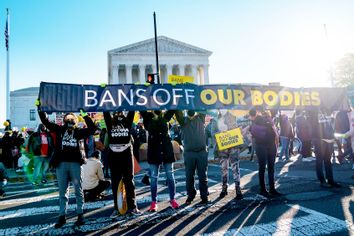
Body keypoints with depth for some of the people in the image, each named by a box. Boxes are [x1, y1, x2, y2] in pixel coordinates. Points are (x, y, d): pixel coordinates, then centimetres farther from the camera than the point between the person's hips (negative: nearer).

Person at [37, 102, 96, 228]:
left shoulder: (78, 132, 5)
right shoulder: (60, 129, 8)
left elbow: (92, 128, -2)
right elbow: (45, 121, 9)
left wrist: (85, 116, -4)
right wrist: (39, 108, 5)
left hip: (75, 163, -1)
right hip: (61, 163, 2)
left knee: (78, 190, 5)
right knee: (62, 191, 9)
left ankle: (80, 215, 14)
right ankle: (62, 216, 17)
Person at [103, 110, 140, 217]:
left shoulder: (127, 121, 8)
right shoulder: (110, 122, 7)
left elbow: (132, 111, 3)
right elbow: (105, 112, 1)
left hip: (127, 155, 0)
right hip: (113, 156, 0)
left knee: (129, 181, 6)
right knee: (115, 183, 7)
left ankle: (132, 206, 14)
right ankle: (117, 208, 16)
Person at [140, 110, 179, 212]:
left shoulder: (166, 116, 8)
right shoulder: (149, 117, 4)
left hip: (167, 149, 2)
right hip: (154, 151, -1)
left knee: (170, 176, 7)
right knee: (154, 177, 4)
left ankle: (172, 199, 19)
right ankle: (154, 202, 13)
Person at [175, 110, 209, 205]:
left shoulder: (200, 118, 9)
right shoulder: (183, 120, 5)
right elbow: (178, 112, -8)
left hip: (202, 152, 0)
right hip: (189, 153, 0)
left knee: (203, 176, 6)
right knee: (189, 176, 7)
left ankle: (204, 196, 16)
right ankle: (190, 195, 21)